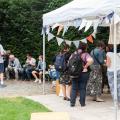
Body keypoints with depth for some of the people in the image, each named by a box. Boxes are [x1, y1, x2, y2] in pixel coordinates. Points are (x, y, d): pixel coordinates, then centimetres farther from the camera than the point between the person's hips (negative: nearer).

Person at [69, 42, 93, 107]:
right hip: (83, 73, -3)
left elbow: (69, 62, 10)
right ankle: (82, 103, 12)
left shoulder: (73, 54, 6)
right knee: (82, 88, 7)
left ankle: (72, 102, 10)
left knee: (74, 88, 10)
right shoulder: (85, 54, -9)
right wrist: (85, 67, -16)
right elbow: (90, 60, -27)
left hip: (74, 74, 4)